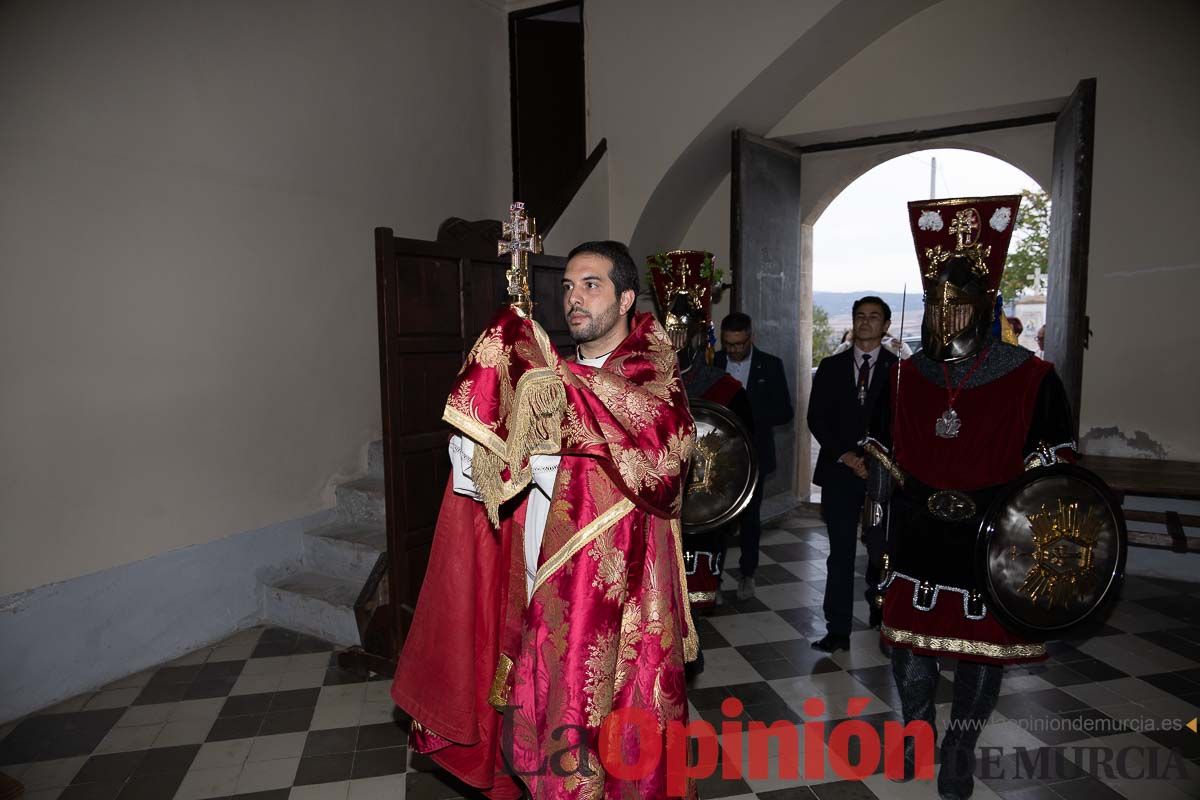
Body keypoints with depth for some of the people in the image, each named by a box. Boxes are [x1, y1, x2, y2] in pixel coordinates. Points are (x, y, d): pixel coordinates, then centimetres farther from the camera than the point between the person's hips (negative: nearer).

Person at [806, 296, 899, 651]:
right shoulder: (831, 367, 8)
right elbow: (816, 418, 4)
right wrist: (844, 455, -7)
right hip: (840, 472, 1)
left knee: (881, 550, 10)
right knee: (841, 553, 0)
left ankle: (879, 610, 34)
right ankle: (838, 631, 5)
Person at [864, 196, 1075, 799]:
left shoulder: (1031, 377, -9)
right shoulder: (906, 376, -1)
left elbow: (1049, 476, -3)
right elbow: (883, 460, 5)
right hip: (918, 540, 2)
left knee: (982, 647, 12)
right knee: (909, 641, 11)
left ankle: (960, 750, 35)